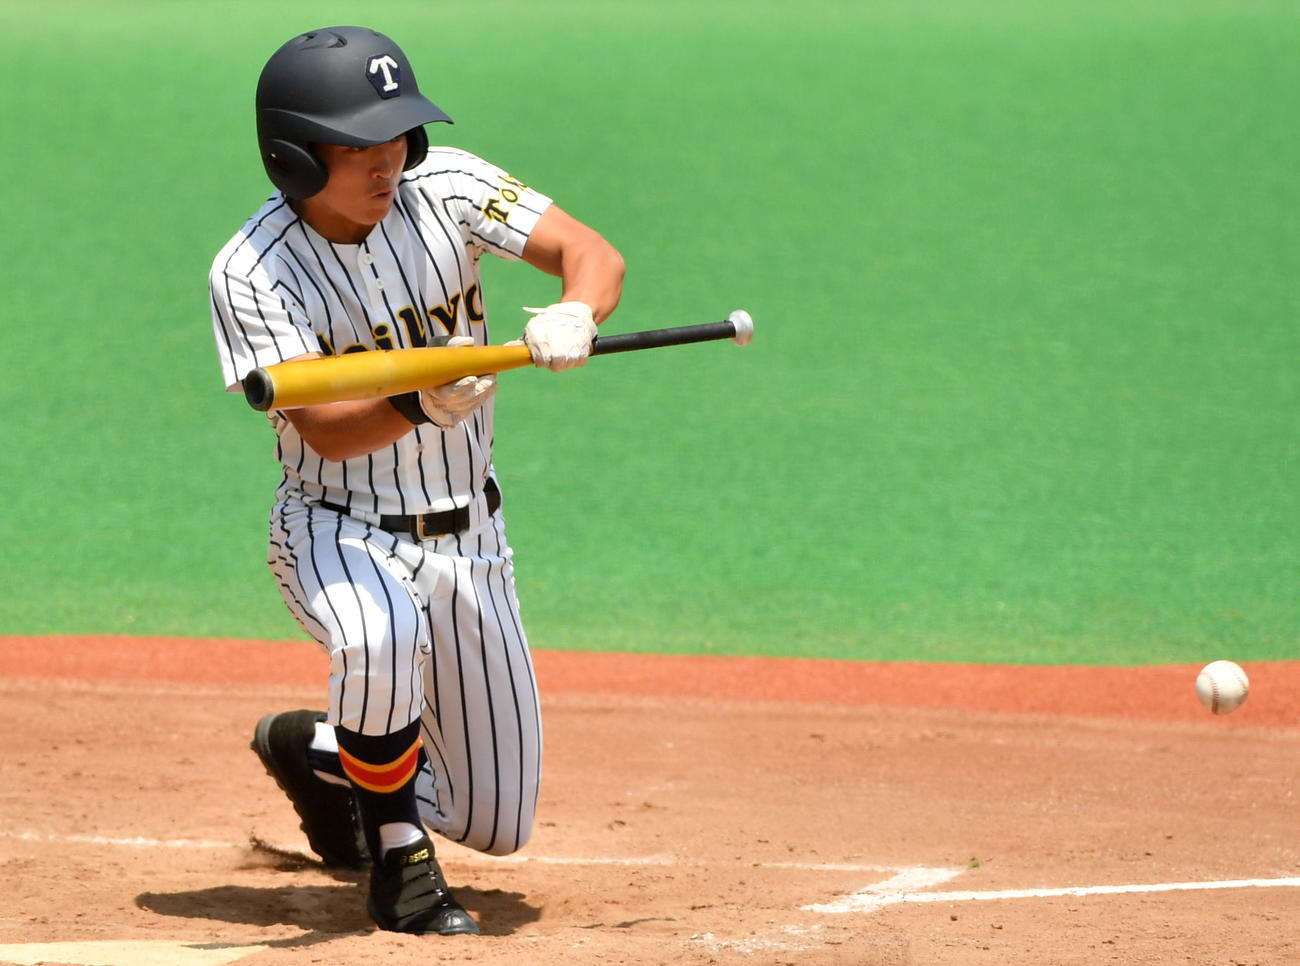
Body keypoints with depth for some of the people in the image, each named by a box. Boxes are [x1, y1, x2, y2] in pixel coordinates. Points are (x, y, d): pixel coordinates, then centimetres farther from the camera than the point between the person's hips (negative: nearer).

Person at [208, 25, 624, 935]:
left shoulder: (446, 188, -11)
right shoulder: (252, 272, -19)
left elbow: (591, 251, -21)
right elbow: (325, 431, -28)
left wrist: (576, 314, -43)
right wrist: (419, 405, -47)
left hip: (467, 539, 4)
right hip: (336, 530, -4)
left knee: (497, 823, 8)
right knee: (382, 637, -42)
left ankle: (314, 748, 37)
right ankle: (399, 864, -15)